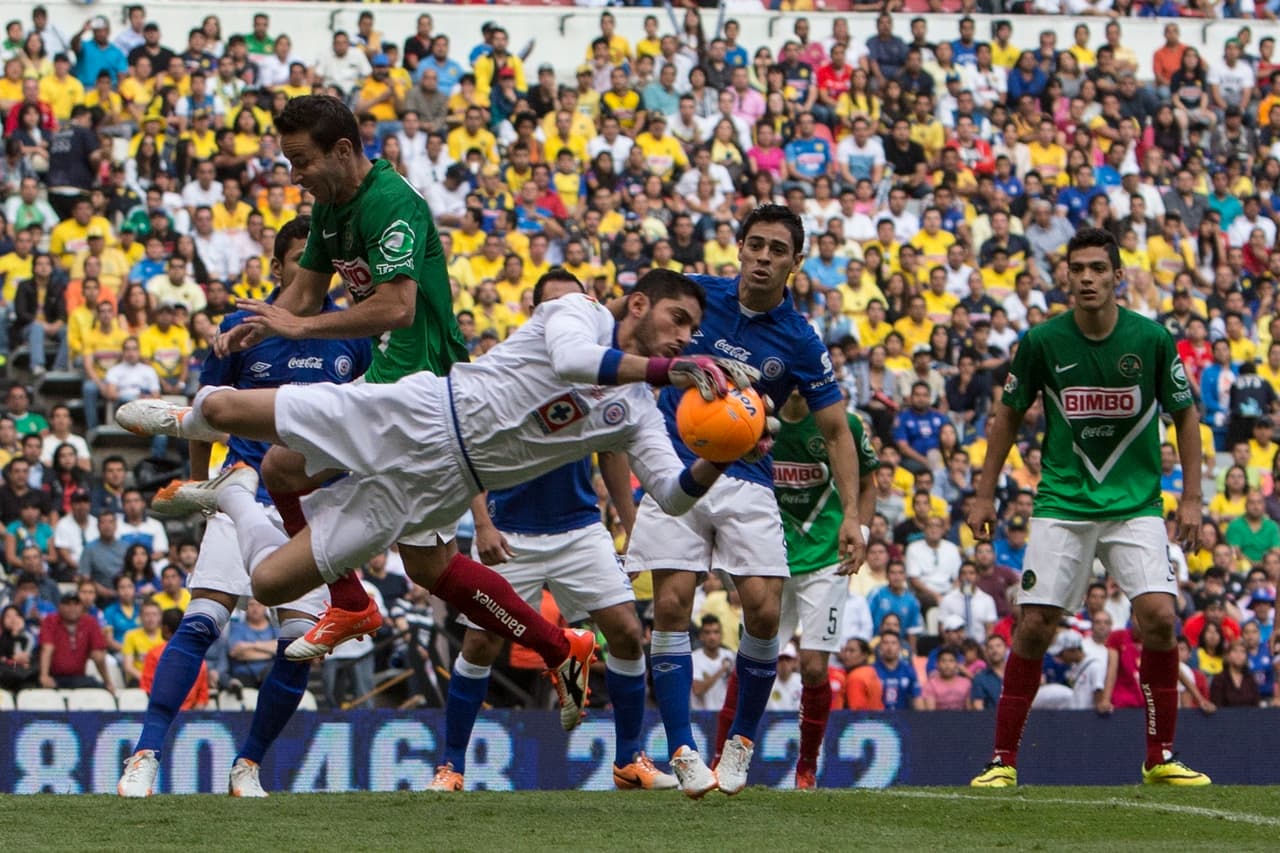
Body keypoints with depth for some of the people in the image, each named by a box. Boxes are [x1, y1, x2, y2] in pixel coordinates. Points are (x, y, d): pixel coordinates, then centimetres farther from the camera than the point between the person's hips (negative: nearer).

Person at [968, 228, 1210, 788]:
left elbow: (1184, 414, 7)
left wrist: (1191, 498, 2)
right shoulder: (1043, 341, -5)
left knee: (1159, 617, -15)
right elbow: (1008, 414, 9)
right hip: (1062, 504, 0)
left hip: (1136, 505, 0)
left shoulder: (1152, 339, -6)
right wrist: (985, 495, 8)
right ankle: (1003, 759, 6)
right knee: (1034, 626, -5)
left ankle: (1160, 758, -3)